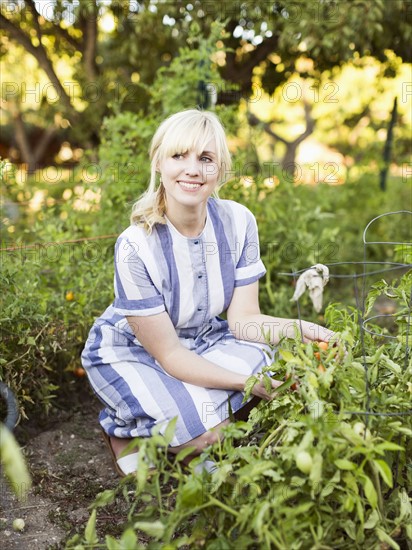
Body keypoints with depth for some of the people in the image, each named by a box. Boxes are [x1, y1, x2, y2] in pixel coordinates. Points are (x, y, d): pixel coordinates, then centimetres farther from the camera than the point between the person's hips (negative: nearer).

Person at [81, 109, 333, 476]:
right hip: (129, 351, -5)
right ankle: (122, 428, 4)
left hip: (201, 338, 5)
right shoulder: (135, 247, -28)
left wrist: (298, 328, -30)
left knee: (265, 359, -24)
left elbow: (243, 318, -11)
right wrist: (247, 382, -32)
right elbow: (168, 354, -23)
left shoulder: (238, 222, -15)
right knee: (205, 432, -26)